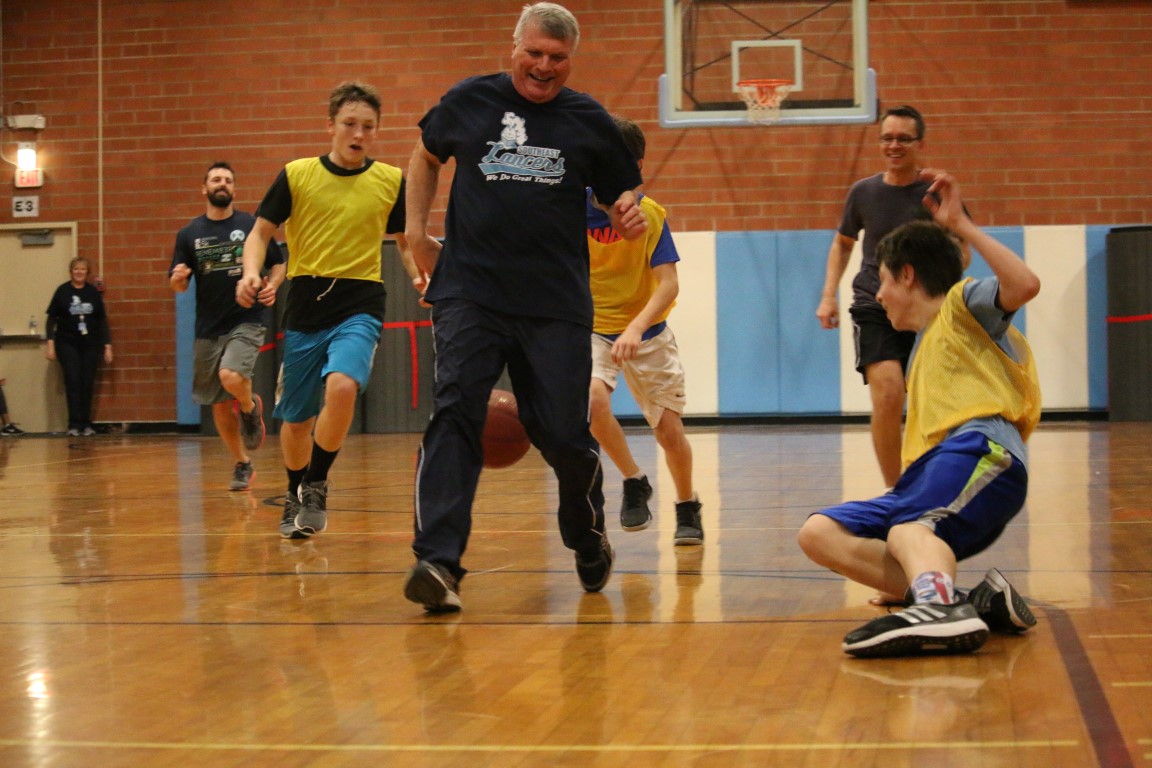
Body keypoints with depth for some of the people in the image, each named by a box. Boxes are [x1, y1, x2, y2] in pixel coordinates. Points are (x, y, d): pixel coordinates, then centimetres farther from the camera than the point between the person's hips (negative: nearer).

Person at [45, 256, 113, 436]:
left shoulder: (93, 292, 5)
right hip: (67, 344, -2)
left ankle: (86, 423, 8)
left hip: (90, 344, 2)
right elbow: (52, 319, 2)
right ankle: (74, 424, -9)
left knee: (88, 384, 2)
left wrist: (107, 346, 5)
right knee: (72, 382, -8)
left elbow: (102, 320, 9)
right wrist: (50, 342, -7)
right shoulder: (62, 291, 1)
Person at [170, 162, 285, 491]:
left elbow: (278, 263, 8)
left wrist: (273, 285, -13)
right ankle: (242, 465, 26)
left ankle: (251, 408, 5)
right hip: (209, 327, 3)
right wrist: (178, 277, -17)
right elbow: (177, 285, 7)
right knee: (220, 405, 7)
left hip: (247, 319, -3)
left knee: (231, 377, -29)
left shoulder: (251, 226, 1)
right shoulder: (189, 233, 5)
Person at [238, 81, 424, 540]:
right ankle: (296, 499, 36)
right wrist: (251, 274, -12)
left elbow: (405, 243, 16)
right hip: (305, 305, 1)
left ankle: (316, 487, -8)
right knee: (296, 419, 9)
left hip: (360, 304, -1)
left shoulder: (391, 182, 4)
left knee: (341, 386, -29)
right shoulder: (296, 175, 1)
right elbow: (261, 232, 7)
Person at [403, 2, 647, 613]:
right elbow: (426, 156, 25)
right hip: (469, 292, 0)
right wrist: (416, 230, 14)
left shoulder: (589, 121, 7)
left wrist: (629, 217, -10)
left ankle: (589, 540, 29)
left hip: (556, 303, 0)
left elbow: (621, 198, 14)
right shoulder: (469, 101, 7)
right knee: (454, 411, -16)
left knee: (563, 434, 1)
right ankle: (437, 561, -20)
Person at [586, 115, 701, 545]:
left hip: (647, 332, 0)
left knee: (670, 431, 1)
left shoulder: (650, 214, -12)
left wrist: (636, 327, -35)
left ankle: (687, 509, 29)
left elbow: (669, 283, -19)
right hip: (590, 328, 0)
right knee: (591, 397, -30)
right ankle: (634, 482, -7)